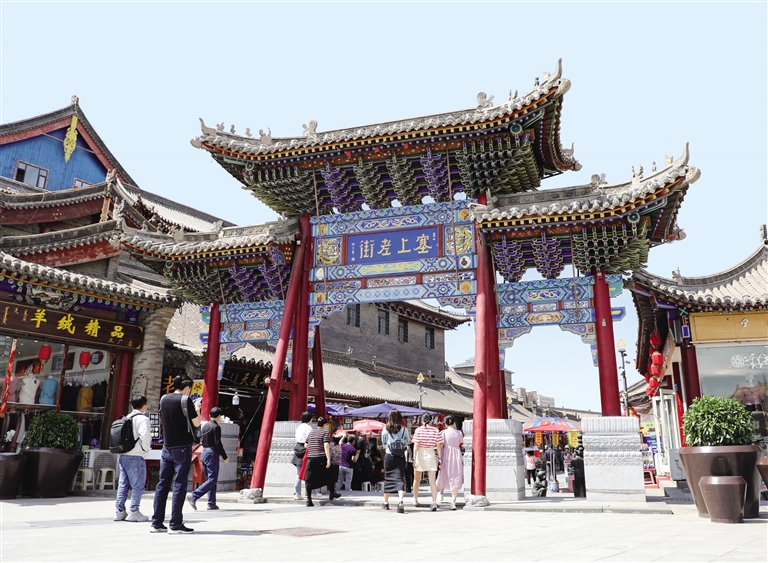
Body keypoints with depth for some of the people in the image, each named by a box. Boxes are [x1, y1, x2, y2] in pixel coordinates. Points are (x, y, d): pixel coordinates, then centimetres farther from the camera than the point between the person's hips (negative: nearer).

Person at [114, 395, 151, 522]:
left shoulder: (126, 418, 14)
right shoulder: (143, 419, -10)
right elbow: (145, 435, -22)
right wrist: (145, 449, -8)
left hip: (123, 455, 8)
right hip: (136, 457, -8)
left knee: (123, 484, 12)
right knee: (138, 485, -1)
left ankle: (119, 511, 16)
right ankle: (134, 512, 0)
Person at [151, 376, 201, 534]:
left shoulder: (163, 399, 8)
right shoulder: (185, 400, -11)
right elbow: (196, 423, -9)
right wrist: (196, 409, 9)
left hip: (167, 448, 6)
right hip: (182, 448, -6)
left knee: (163, 484, 10)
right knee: (179, 485, -3)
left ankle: (156, 523, 13)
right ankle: (175, 524, -1)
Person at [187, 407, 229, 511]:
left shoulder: (205, 426, 12)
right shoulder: (216, 427, -12)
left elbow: (202, 441, 15)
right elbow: (218, 444, -16)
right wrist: (225, 457, -11)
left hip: (204, 452, 9)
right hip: (212, 453, -9)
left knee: (210, 479, 12)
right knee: (212, 480, -5)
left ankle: (211, 503, 12)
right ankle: (194, 496, -15)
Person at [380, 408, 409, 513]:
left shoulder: (385, 430, -3)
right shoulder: (404, 429, -3)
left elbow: (384, 444, 7)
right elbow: (407, 442, 6)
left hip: (389, 456, 1)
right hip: (401, 457, 0)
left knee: (387, 478, 13)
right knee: (400, 478, -3)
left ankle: (386, 503, 24)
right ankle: (400, 501, -24)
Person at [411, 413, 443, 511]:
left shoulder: (418, 430, -5)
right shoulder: (436, 431, 0)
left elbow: (416, 445, -10)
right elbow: (439, 446, 0)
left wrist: (414, 459, -8)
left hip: (420, 454, -1)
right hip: (431, 454, 1)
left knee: (417, 479, 18)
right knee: (432, 481, 0)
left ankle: (415, 500, 33)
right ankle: (434, 502, -16)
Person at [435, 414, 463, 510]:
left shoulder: (443, 432, -4)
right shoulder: (459, 433, 2)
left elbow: (440, 446, -6)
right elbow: (461, 446, 7)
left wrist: (439, 459, -3)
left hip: (446, 456, -1)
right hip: (456, 456, 1)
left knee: (443, 476, 21)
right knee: (455, 478, 1)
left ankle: (441, 494, 33)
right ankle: (453, 501, -7)